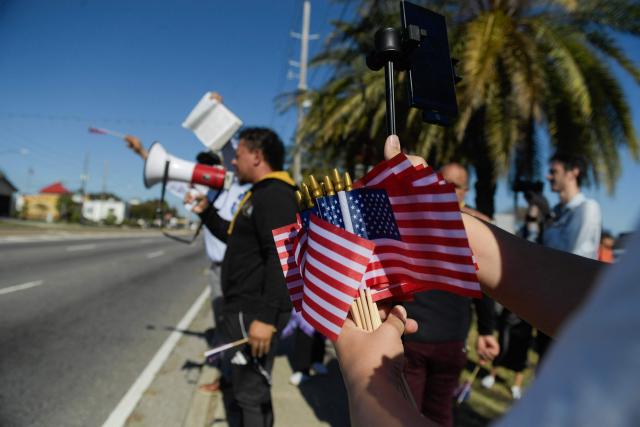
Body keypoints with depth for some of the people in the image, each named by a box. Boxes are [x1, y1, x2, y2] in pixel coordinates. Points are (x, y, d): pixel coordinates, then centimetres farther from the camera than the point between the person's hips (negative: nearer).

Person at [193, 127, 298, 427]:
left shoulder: (276, 195, -16)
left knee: (251, 393, -2)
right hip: (244, 309, 11)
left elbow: (281, 258, -26)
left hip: (254, 313, -11)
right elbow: (233, 237, 30)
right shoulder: (259, 195, 18)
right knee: (252, 388, 22)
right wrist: (206, 212, 20)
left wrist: (266, 316, -30)